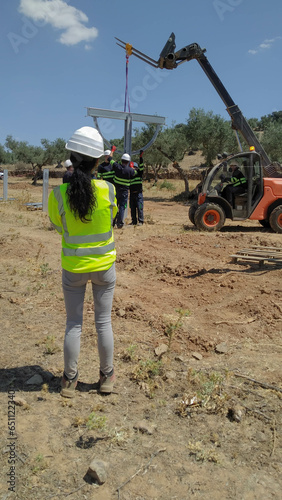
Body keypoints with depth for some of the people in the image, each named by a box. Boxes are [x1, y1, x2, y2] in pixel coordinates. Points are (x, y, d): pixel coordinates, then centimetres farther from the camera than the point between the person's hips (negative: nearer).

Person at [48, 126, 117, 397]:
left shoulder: (58, 193, -15)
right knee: (103, 322, 15)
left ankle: (69, 379, 29)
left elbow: (58, 226, 1)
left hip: (73, 267, 0)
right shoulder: (108, 189, -15)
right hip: (104, 265, 0)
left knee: (73, 323, 15)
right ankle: (106, 376, 31)